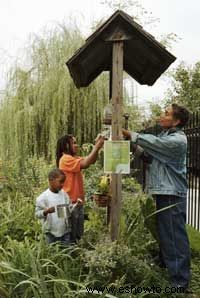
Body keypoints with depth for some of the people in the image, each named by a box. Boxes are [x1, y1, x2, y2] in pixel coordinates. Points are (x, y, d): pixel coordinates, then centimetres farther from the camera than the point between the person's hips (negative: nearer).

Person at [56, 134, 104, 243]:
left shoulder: (74, 158, 12)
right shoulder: (65, 159, -17)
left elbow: (91, 160, 7)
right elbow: (85, 164, -28)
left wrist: (96, 146, -6)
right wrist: (97, 147, -23)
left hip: (78, 201, 9)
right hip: (70, 202, -9)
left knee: (78, 234, 17)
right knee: (71, 235, 2)